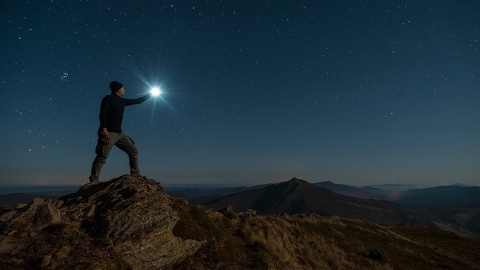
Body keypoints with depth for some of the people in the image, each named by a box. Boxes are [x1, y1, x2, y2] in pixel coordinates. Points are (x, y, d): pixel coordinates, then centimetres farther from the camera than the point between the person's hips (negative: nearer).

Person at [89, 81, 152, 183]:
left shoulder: (122, 101, 20)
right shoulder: (108, 98, 0)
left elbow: (137, 101, 30)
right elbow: (102, 114, -10)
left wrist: (150, 95, 32)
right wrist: (104, 128, -22)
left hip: (119, 133, 8)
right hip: (108, 133, -8)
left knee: (133, 151, 2)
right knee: (102, 156, -13)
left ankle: (135, 174, 5)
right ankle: (94, 180, -10)